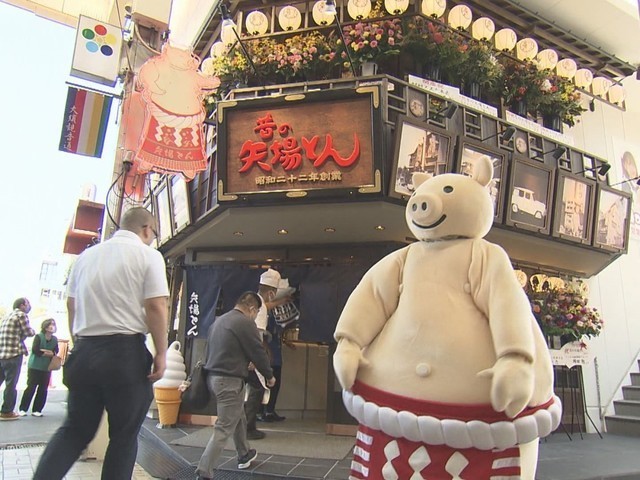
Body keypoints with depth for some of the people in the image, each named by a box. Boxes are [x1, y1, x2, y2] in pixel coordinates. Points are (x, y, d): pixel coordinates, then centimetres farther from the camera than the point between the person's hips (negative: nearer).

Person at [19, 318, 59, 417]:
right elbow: (35, 350, -20)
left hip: (46, 369, 4)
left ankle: (37, 410, 12)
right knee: (31, 388, -2)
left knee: (43, 390, 3)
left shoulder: (55, 339, 3)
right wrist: (49, 353, -14)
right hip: (34, 367, -4)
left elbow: (56, 353, -2)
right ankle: (23, 409, 10)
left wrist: (43, 351, -15)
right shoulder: (38, 337, -8)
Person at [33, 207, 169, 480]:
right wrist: (161, 353, -8)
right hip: (126, 351, -5)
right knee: (124, 435, 9)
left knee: (74, 430, 18)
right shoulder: (148, 255, -5)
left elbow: (71, 304, 17)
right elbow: (155, 307, -13)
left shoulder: (87, 255, 11)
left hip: (84, 350, 5)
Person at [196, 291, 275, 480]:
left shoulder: (219, 320, 12)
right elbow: (258, 352, -9)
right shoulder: (245, 323, -14)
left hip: (213, 376, 9)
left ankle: (244, 455, 41)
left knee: (238, 417, 25)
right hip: (230, 380, -9)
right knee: (224, 429, -3)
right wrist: (269, 376, 7)